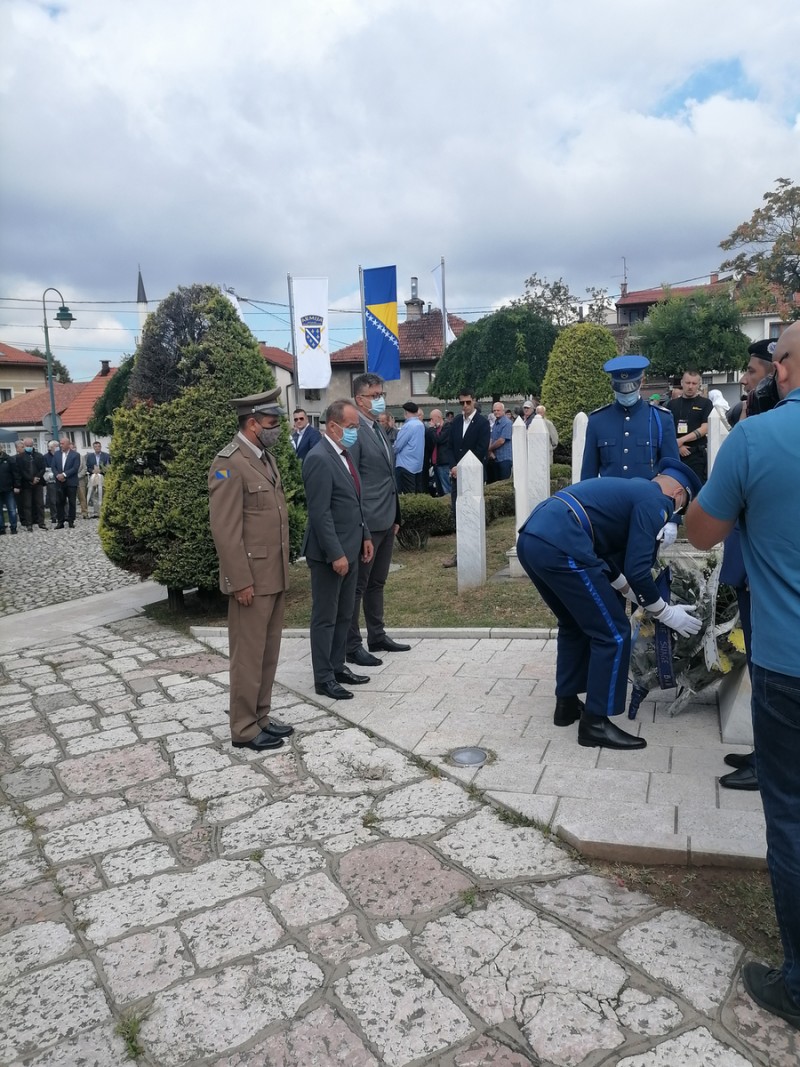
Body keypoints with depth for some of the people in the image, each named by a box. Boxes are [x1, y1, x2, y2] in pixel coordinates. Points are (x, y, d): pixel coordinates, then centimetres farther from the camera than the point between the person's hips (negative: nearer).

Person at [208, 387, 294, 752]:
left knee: (268, 652, 16)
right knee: (248, 655, 2)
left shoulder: (265, 457, 13)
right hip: (252, 578, -9)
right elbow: (224, 530, -19)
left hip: (275, 575, 9)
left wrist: (283, 570, 17)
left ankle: (260, 716, 28)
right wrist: (242, 581, -19)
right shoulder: (229, 464, -16)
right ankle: (244, 729, 15)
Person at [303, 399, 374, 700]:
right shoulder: (319, 459, -19)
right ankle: (323, 678, 13)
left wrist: (364, 536, 16)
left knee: (344, 614, 17)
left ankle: (337, 666, 29)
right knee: (325, 618, 3)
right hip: (330, 553, -9)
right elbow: (320, 513, -22)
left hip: (350, 548, 9)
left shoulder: (343, 453, 11)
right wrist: (336, 554, -22)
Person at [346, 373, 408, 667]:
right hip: (367, 522, -9)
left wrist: (395, 516, 19)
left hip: (386, 521, 9)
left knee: (377, 582, 18)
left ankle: (377, 636, 29)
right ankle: (352, 646, 11)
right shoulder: (355, 431, -14)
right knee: (357, 586, 1)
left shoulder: (378, 428, 14)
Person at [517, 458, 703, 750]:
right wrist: (665, 613, 9)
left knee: (575, 624, 27)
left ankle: (567, 704, 35)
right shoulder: (656, 501, 3)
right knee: (613, 633, 4)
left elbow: (605, 552, 34)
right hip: (559, 547, -10)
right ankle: (595, 723, 11)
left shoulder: (631, 488, 31)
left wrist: (634, 595, 38)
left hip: (531, 539, 10)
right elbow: (637, 569, -4)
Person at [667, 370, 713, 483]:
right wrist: (677, 446, -9)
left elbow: (705, 428, -6)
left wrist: (681, 440, -14)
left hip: (697, 454, -3)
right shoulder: (672, 404, 12)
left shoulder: (705, 403, 4)